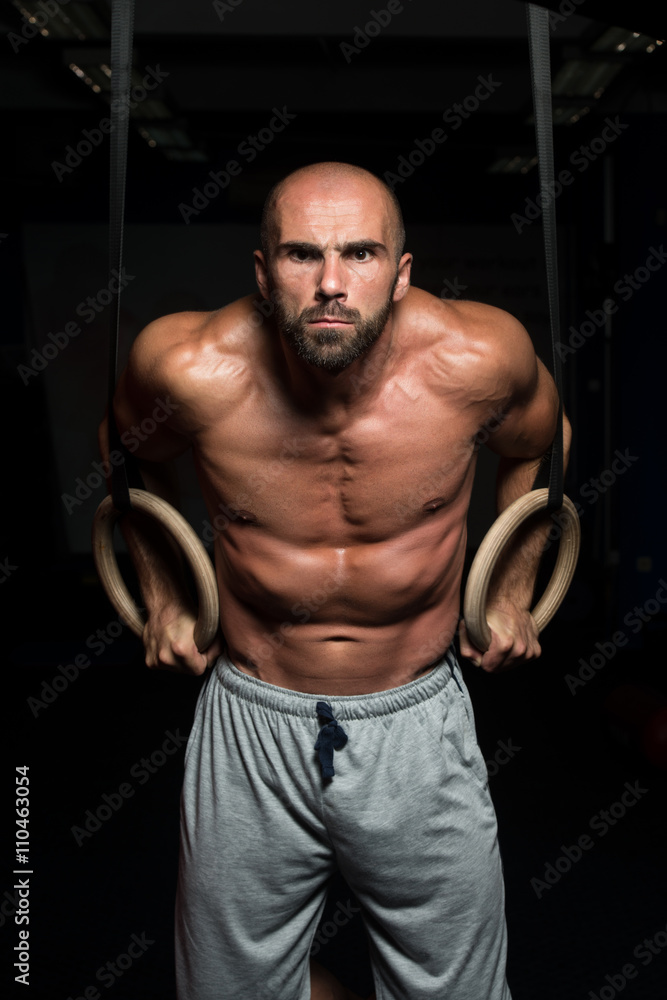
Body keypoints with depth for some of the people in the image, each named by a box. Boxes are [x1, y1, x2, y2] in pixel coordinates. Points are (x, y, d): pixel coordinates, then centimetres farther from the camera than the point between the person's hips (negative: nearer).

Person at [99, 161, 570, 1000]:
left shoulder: (478, 358, -18)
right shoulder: (191, 367, -18)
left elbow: (540, 444, 6)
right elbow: (130, 456, 5)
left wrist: (512, 593, 8)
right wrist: (162, 598, 8)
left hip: (419, 721, 0)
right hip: (250, 722, 1)